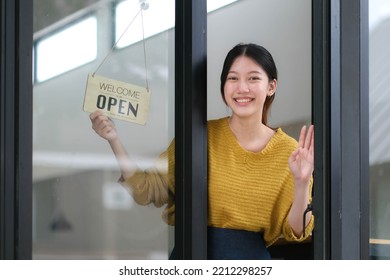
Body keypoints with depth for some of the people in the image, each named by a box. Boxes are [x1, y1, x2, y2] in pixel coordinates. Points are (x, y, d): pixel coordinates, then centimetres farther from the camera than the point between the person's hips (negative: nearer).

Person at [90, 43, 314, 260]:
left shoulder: (290, 151, 2)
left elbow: (294, 232, 2)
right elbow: (147, 191, -1)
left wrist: (301, 184, -14)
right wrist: (114, 139, -11)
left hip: (249, 255, -2)